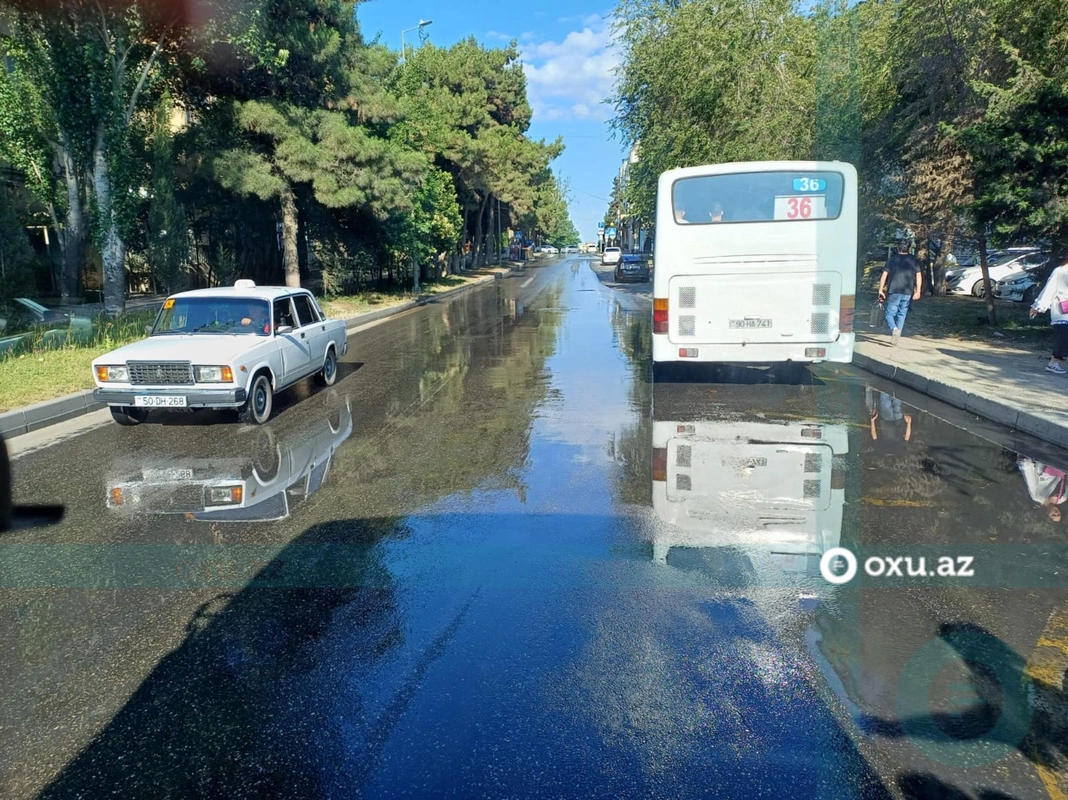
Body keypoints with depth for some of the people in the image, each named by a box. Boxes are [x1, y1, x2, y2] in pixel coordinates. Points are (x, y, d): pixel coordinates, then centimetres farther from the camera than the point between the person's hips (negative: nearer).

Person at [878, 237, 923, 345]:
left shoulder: (892, 259, 2)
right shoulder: (914, 260, 7)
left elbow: (884, 275, -2)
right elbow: (919, 276, 0)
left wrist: (881, 290, 2)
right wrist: (918, 291, -2)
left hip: (893, 291, -2)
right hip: (908, 293, 2)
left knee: (890, 314, 3)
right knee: (901, 315, 13)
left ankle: (894, 328, -25)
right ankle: (897, 335, 11)